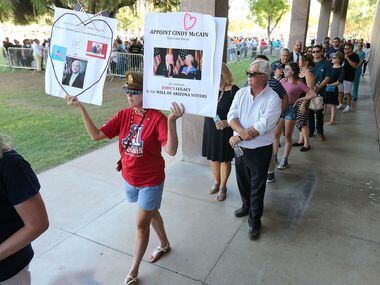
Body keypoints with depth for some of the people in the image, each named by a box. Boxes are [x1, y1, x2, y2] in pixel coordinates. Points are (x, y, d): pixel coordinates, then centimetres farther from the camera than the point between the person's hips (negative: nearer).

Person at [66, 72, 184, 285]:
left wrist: (171, 122, -49)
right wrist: (81, 108, -14)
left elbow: (171, 151, -34)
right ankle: (165, 245, 53)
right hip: (129, 178, 6)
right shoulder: (123, 115, -6)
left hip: (151, 181, -6)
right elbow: (96, 135, -7)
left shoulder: (157, 118, -23)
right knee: (151, 212, 26)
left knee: (141, 224, 7)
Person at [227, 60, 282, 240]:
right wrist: (242, 131, -26)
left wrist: (237, 138, -19)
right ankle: (247, 205, 50)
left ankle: (254, 220, 28)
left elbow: (262, 127, -23)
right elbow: (232, 116, -7)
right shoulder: (241, 93, 0)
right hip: (239, 148, 5)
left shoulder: (273, 99, -16)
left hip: (259, 151, -5)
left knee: (257, 187, 10)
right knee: (242, 181, 24)